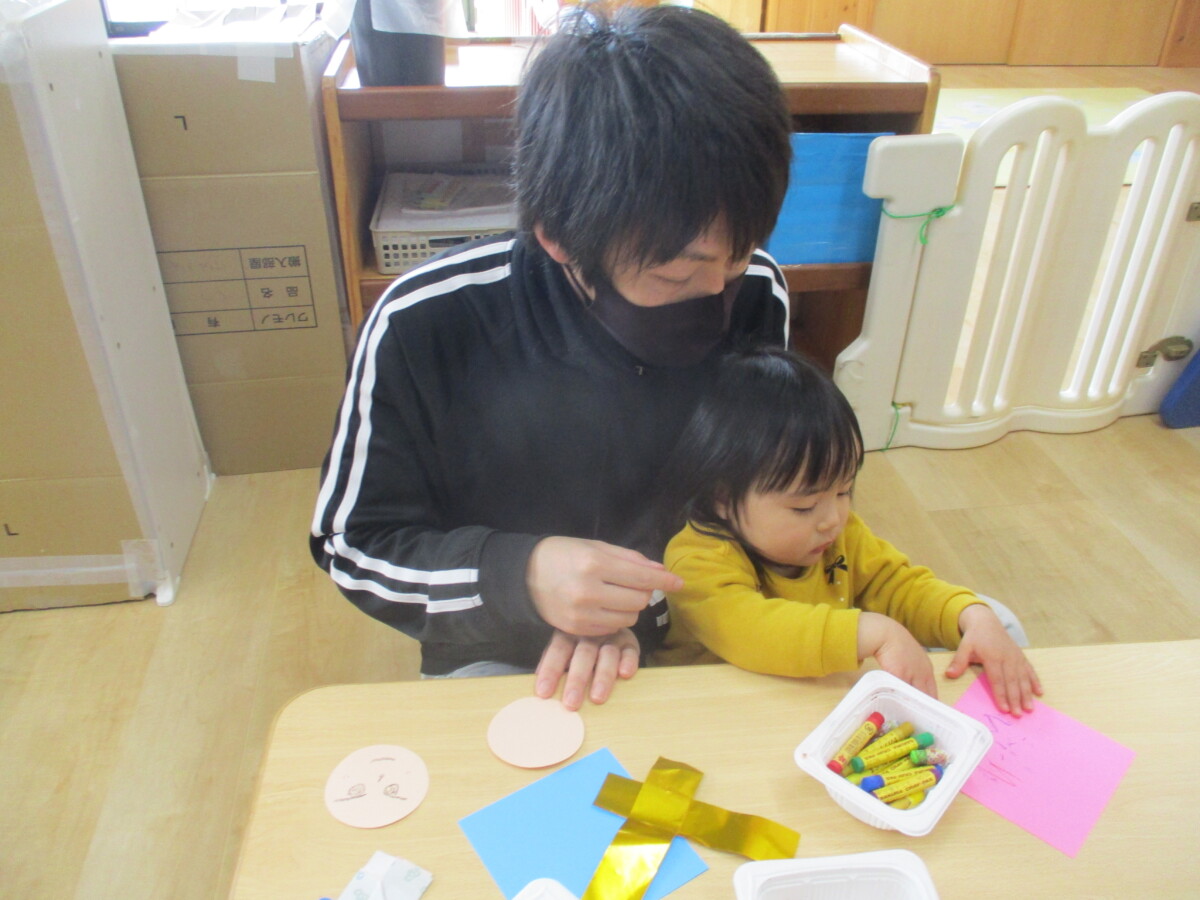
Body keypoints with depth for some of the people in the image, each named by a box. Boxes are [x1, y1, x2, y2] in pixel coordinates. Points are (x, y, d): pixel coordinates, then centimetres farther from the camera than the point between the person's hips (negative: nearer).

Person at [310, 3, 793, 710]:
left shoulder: (757, 296, -15)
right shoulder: (422, 325, -22)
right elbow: (350, 546, -10)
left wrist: (636, 612, -20)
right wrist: (516, 576, -29)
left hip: (690, 638, 1)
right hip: (497, 655, 0)